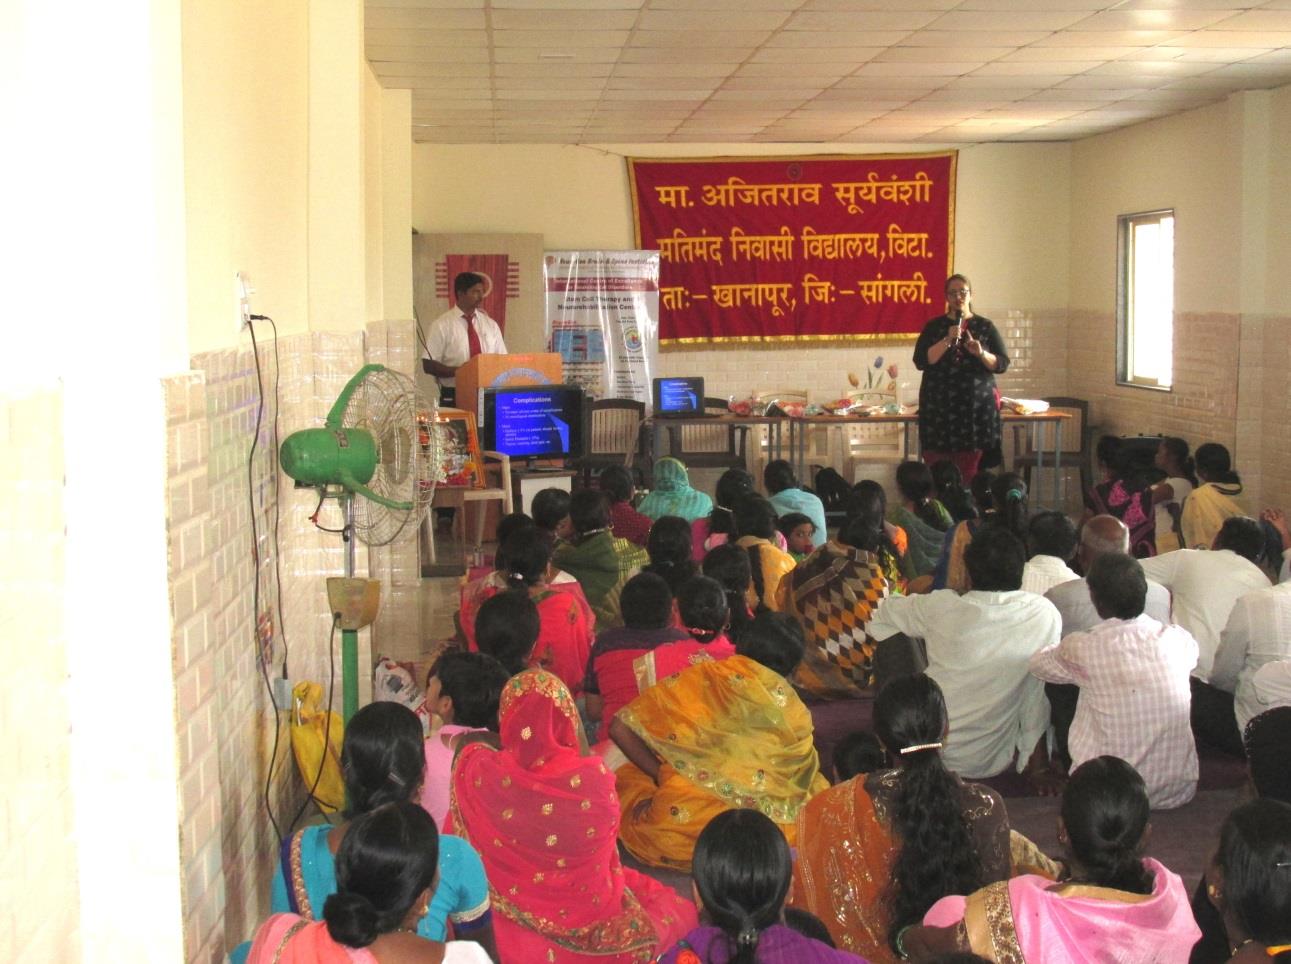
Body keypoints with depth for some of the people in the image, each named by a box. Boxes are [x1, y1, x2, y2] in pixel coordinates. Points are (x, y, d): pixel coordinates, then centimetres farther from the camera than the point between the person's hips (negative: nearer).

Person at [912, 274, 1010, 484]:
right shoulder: (934, 327, 8)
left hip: (976, 407, 0)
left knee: (969, 471, -5)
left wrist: (982, 354, -14)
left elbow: (1002, 364, 5)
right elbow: (921, 361, -4)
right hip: (939, 407, 0)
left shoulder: (985, 326, 9)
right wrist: (948, 340, -13)